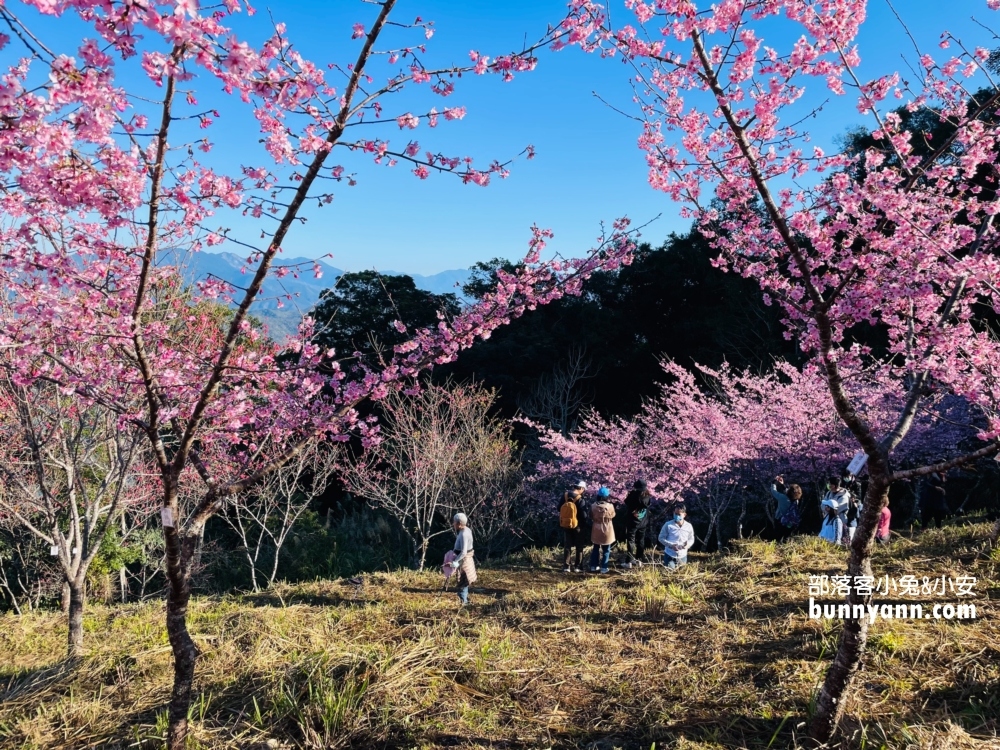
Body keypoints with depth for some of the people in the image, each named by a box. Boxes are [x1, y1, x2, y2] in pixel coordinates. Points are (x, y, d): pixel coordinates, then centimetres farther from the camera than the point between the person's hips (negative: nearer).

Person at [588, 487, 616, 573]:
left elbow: (591, 517, 1)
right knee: (606, 550, 11)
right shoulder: (610, 506, -19)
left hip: (596, 530, 3)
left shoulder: (593, 506, -12)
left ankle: (593, 566, 22)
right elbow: (612, 515, 0)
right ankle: (604, 568, 12)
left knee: (595, 549, 18)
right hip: (607, 531, -3)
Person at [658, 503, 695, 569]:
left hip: (682, 556, 3)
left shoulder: (689, 526, -2)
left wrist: (688, 544, -14)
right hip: (669, 556, -3)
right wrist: (671, 545, -18)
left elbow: (691, 539, 10)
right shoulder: (668, 525, -9)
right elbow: (661, 538, -4)